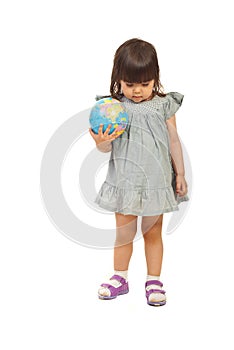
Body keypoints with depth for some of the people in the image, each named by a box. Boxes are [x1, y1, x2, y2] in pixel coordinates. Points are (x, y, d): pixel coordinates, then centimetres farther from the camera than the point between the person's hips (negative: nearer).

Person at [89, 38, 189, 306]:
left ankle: (153, 281, 26)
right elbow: (106, 147, -4)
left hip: (156, 180, 0)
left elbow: (173, 140, 4)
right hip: (125, 181, 0)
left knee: (153, 233, 11)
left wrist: (180, 174, 4)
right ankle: (120, 277, 29)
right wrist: (101, 141, -28)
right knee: (123, 232, 11)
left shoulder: (163, 105, -4)